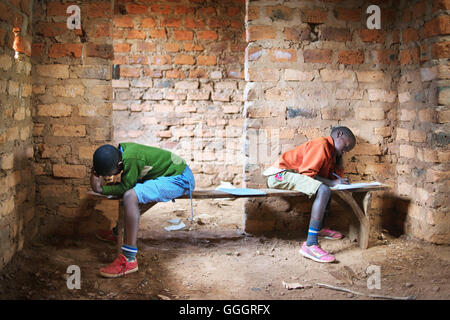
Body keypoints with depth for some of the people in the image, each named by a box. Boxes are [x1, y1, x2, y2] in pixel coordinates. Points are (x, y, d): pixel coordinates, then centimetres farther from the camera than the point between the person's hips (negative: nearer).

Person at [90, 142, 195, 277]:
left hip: (181, 179, -10)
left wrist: (101, 189, -9)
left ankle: (129, 259, -25)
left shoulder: (131, 159, -26)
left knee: (130, 195, -27)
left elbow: (124, 188, -18)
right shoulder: (121, 149, 2)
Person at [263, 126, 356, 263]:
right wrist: (332, 182, -15)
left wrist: (339, 157, 5)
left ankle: (319, 228, 19)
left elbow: (336, 176, 14)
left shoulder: (331, 152, 20)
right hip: (280, 174, -11)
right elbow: (308, 173, -18)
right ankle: (310, 244, -34)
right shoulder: (321, 144, -11)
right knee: (324, 190, -26)